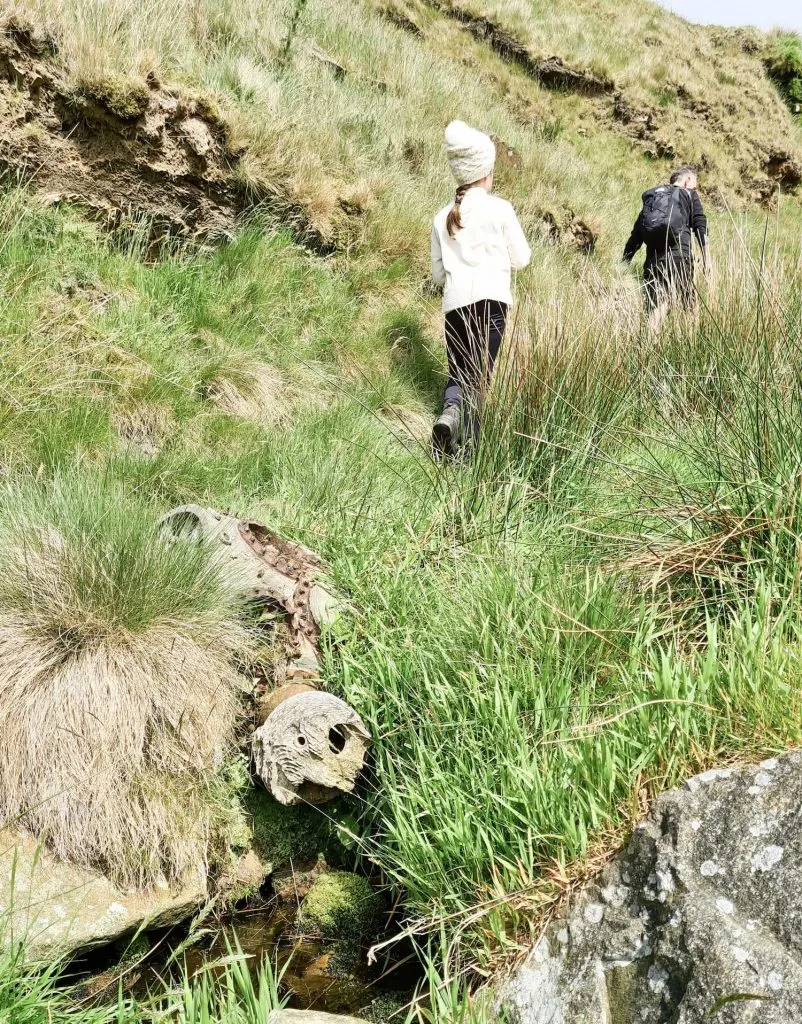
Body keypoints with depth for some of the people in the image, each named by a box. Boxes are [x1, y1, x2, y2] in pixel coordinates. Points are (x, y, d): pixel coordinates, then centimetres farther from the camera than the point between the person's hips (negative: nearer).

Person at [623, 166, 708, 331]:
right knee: (690, 305, 1)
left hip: (653, 259, 4)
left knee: (655, 306, 1)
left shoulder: (651, 197, 25)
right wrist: (706, 260, -1)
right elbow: (700, 227, 2)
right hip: (679, 254, -4)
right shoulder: (689, 195, 14)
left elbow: (635, 235, 20)